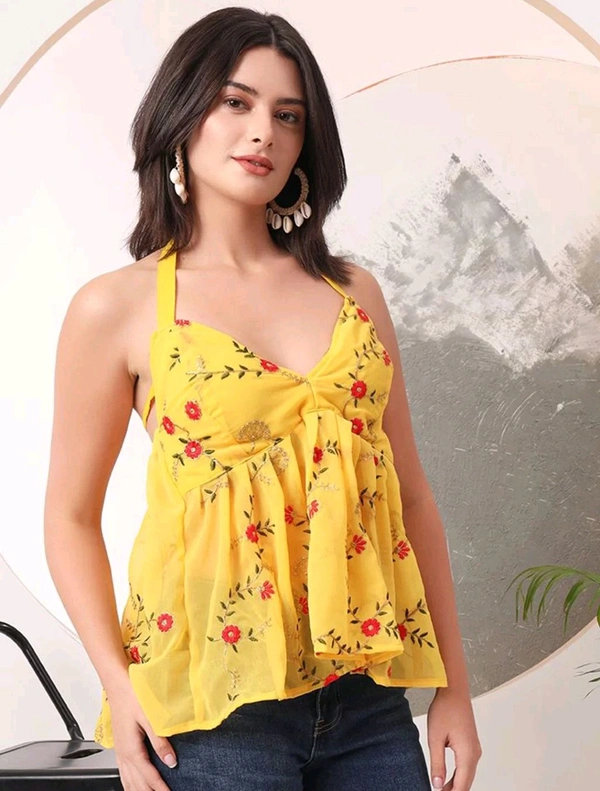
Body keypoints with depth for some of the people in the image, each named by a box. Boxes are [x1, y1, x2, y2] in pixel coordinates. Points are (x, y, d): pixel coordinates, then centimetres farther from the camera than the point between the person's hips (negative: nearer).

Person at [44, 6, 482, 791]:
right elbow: (73, 518, 2)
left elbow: (411, 495, 11)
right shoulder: (116, 308, 0)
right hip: (215, 698, -3)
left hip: (366, 694, 4)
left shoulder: (353, 291, 9)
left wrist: (453, 684, 9)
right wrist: (118, 684, -11)